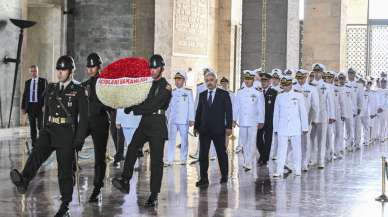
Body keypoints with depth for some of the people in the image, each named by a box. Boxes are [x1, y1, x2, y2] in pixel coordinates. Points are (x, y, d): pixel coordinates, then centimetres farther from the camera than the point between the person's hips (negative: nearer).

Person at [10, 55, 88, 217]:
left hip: (67, 134, -3)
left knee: (65, 170, 0)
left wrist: (79, 140, -9)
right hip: (49, 131, 3)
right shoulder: (51, 89, 13)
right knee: (37, 153, -27)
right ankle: (23, 181, -50)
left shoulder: (78, 91, 0)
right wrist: (43, 133, 16)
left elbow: (83, 117, -3)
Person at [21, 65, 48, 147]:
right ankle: (34, 143, 10)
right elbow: (25, 95, 13)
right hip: (30, 106, 4)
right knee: (32, 126, 5)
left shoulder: (43, 81, 1)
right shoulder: (27, 82, 12)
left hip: (40, 106, -3)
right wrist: (23, 107, 6)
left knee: (40, 125, -6)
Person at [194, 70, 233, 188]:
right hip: (204, 129, 3)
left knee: (221, 153, 8)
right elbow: (199, 111, 13)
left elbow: (228, 111, -3)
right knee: (203, 154, 0)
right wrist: (196, 126, 9)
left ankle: (224, 176, 23)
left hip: (218, 129, -3)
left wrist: (228, 126, -10)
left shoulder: (224, 94, 0)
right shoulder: (202, 95, 11)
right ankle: (203, 179, 3)